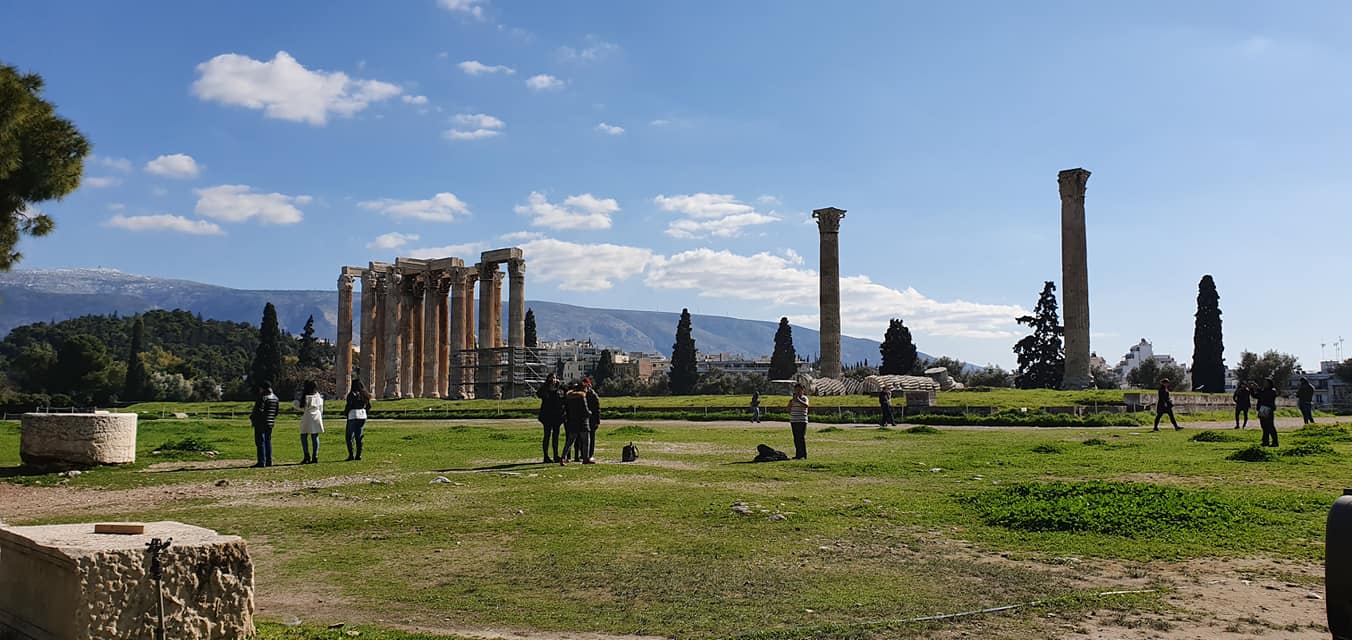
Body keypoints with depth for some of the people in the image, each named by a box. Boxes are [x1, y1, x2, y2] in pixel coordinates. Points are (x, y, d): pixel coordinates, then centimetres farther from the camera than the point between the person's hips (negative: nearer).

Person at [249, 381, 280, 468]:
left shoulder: (263, 397, -14)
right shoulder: (275, 398, 12)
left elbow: (259, 410, -19)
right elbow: (276, 412, 15)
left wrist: (251, 417, -4)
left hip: (261, 423, -8)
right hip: (270, 423, 8)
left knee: (260, 442, -5)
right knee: (268, 441, 14)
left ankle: (261, 462, -7)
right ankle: (269, 461, 14)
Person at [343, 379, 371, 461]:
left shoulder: (352, 394, -10)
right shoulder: (365, 395, 7)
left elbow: (348, 405, -13)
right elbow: (369, 406, 10)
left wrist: (345, 413, 3)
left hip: (353, 416, -6)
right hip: (363, 416, 6)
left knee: (349, 436, 3)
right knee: (359, 436, 11)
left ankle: (351, 455, -2)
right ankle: (358, 455, 10)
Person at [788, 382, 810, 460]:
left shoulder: (804, 398, -4)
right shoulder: (793, 398, 14)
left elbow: (806, 405, -25)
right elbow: (789, 409, 16)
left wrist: (798, 400, -32)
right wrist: (790, 401, 1)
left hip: (802, 421, -6)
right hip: (793, 421, 6)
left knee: (801, 438, -9)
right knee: (796, 439, 7)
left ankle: (803, 455, -7)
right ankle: (798, 455, 13)